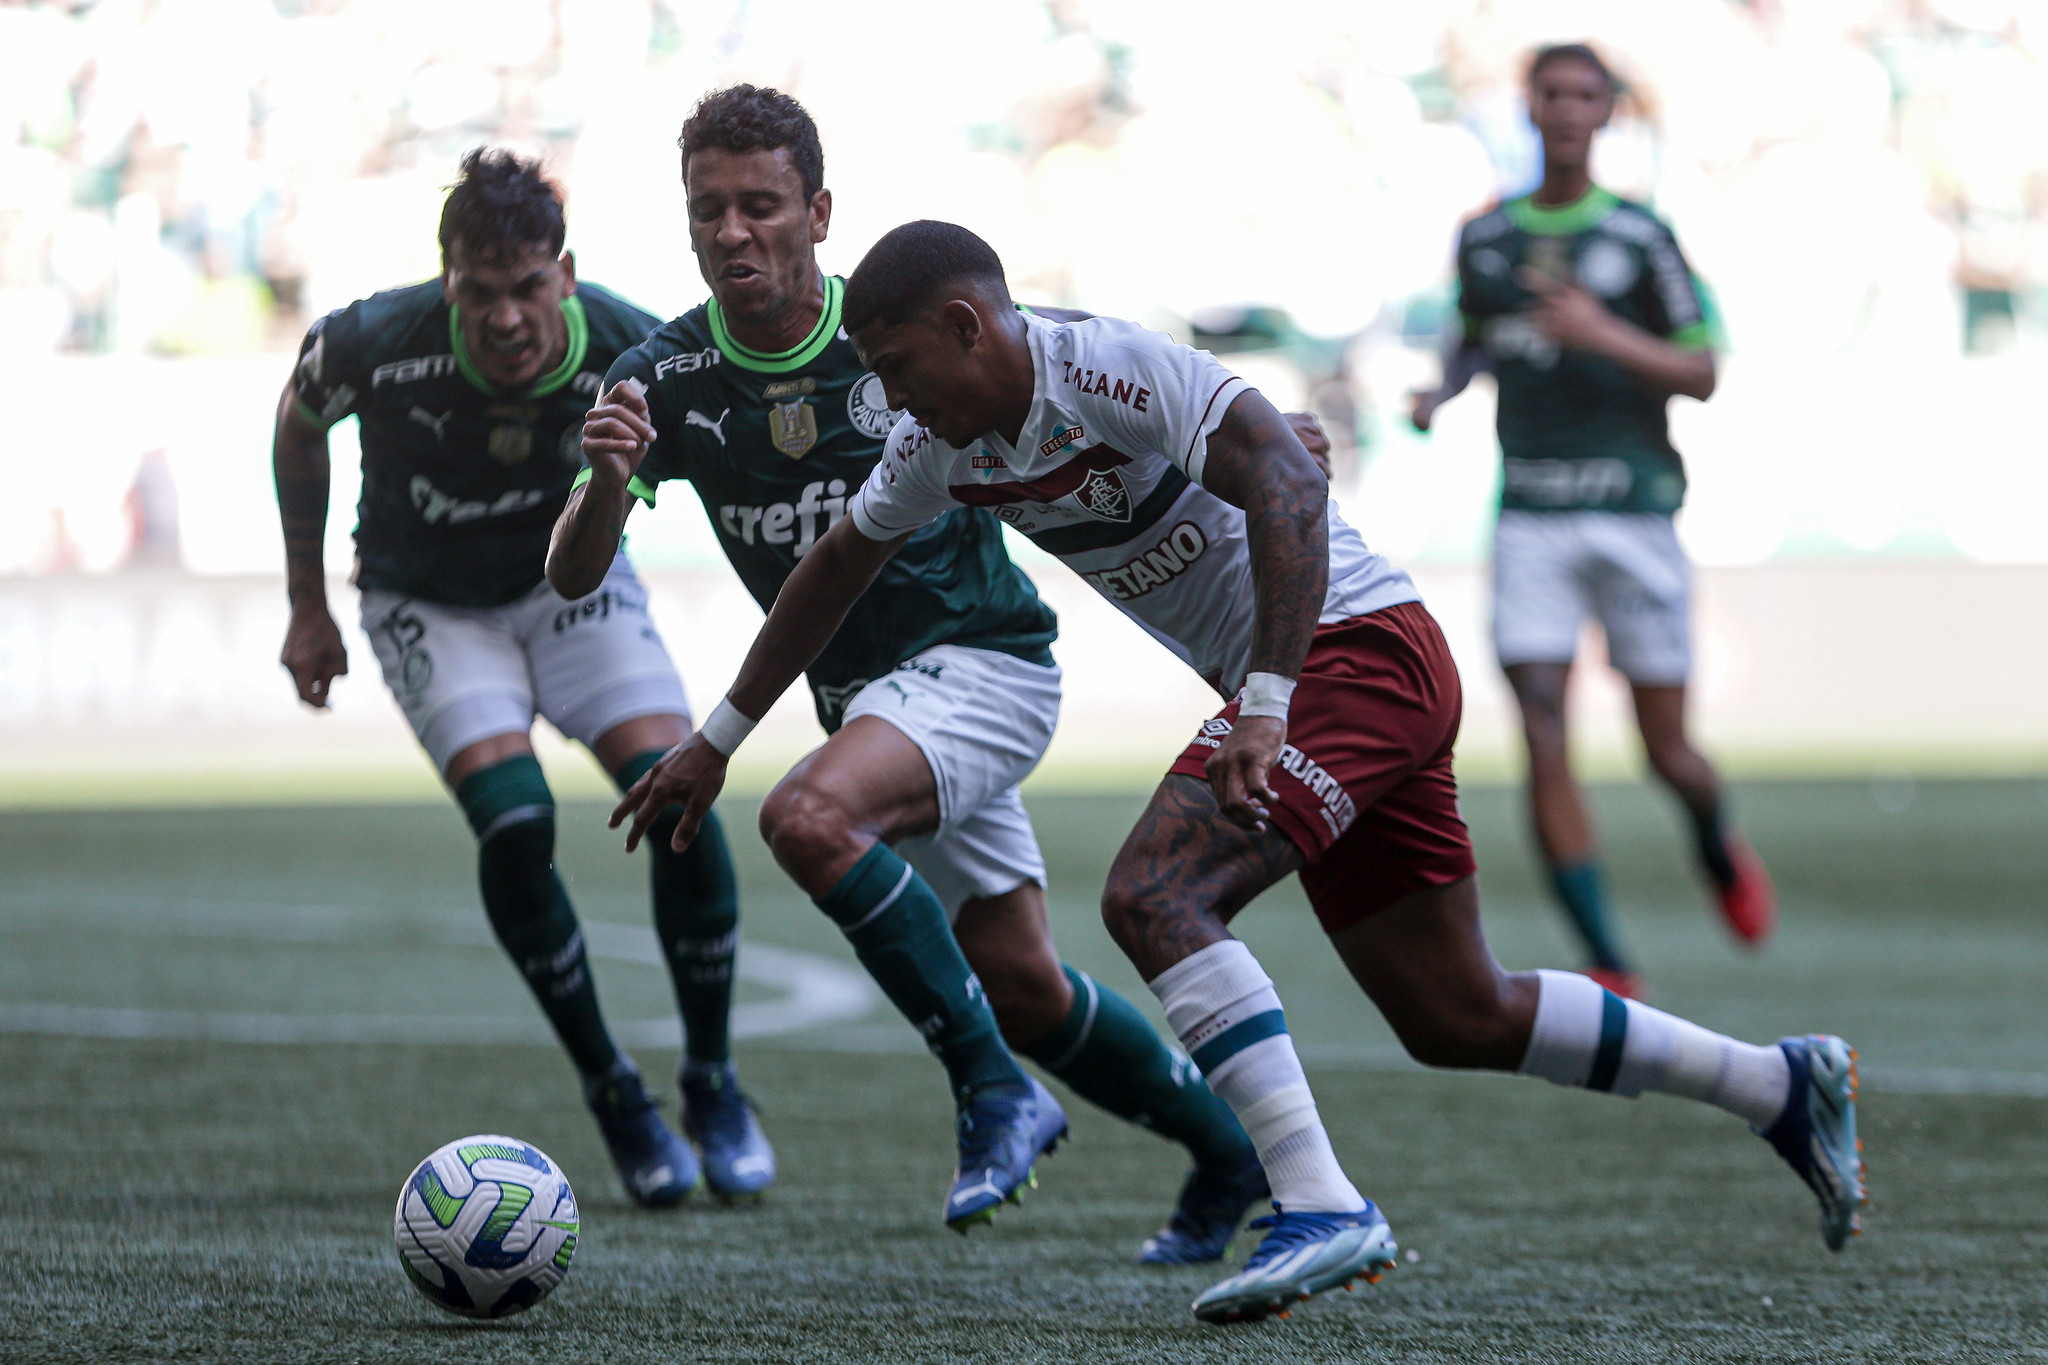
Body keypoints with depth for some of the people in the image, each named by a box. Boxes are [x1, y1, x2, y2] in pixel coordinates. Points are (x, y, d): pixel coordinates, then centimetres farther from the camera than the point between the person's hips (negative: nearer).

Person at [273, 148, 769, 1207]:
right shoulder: (376, 344, -29)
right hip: (425, 602, -1)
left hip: (568, 578, 1)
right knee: (513, 819, -23)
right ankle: (611, 1095, -3)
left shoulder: (630, 352, -27)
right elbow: (298, 426, -5)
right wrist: (308, 608, 1)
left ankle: (713, 1085, 2)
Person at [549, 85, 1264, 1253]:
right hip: (862, 693, 5)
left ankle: (997, 1092, -20)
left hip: (983, 659, -5)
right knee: (1022, 989, 10)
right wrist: (609, 477, -40)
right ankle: (1228, 1153, 32)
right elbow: (574, 576, -17)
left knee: (810, 817, -31)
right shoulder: (666, 379, -10)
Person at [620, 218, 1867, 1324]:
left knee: (1151, 894, -25)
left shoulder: (1107, 369, -20)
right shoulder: (944, 448, 7)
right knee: (1459, 1021, 11)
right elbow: (837, 567, 22)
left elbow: (1286, 480, -31)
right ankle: (1786, 1084, 24)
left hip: (1356, 646, -9)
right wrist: (719, 738, 25)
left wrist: (1265, 709, -37)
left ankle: (1321, 1206, -29)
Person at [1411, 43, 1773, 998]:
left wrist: (1606, 335, -18)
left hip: (1633, 513, -2)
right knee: (1544, 745, -11)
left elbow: (1701, 375, -2)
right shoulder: (1485, 237, 9)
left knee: (1667, 750, 2)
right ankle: (1608, 967, -6)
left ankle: (1720, 849, 39)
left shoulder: (1640, 237, -1)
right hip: (1531, 516, 2)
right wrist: (1441, 392, 4)